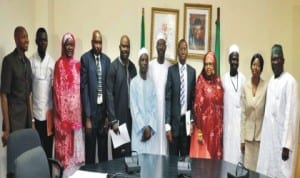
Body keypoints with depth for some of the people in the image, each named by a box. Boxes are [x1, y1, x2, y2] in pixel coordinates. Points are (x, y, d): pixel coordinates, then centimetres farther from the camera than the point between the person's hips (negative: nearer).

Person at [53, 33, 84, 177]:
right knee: (64, 143, 1)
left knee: (76, 141, 10)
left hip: (76, 111, 4)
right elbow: (56, 89, -6)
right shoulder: (59, 64, -4)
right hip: (63, 111, -4)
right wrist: (60, 113, -11)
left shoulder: (77, 64, 9)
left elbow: (80, 88, 9)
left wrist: (80, 110, 4)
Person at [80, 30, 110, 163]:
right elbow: (83, 87, -8)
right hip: (91, 110, -4)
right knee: (90, 146, 5)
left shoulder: (107, 59, 9)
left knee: (103, 146, 13)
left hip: (104, 109, 4)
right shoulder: (85, 58, -4)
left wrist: (108, 114, 4)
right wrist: (87, 116, -11)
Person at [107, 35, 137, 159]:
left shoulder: (133, 67, 9)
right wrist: (113, 120, -15)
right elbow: (109, 94, -12)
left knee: (130, 151, 10)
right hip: (118, 116, -5)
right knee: (118, 153, 4)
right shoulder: (113, 66, -9)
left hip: (131, 115, 5)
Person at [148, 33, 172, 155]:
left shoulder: (170, 66, 3)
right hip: (153, 107, -1)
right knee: (154, 136, 1)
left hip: (166, 106, 1)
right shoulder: (151, 65, 1)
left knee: (164, 135, 3)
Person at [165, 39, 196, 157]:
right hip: (174, 120, -2)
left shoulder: (192, 71, 8)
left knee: (186, 155, 9)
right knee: (173, 155, 4)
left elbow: (193, 97, 11)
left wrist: (193, 120, 4)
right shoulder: (171, 70, -2)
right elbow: (168, 98, -5)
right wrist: (167, 124, -11)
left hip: (187, 119, 3)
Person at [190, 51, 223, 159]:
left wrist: (221, 127, 8)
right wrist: (198, 130, -13)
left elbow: (221, 105, 10)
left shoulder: (218, 81, 6)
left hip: (217, 127, 5)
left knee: (216, 156, 13)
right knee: (202, 157, 1)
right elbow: (197, 106, -11)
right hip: (204, 126, -5)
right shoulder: (201, 81, -9)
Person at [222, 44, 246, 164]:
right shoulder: (224, 78, 3)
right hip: (227, 119, 0)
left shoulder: (243, 78, 3)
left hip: (239, 118, 0)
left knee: (238, 149, 0)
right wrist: (221, 121, 4)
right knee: (227, 149, 3)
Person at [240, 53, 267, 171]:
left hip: (261, 133, -2)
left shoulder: (266, 86, -7)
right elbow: (243, 113, 2)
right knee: (247, 166, 9)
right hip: (248, 133, 2)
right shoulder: (245, 87, 0)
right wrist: (242, 138, 0)